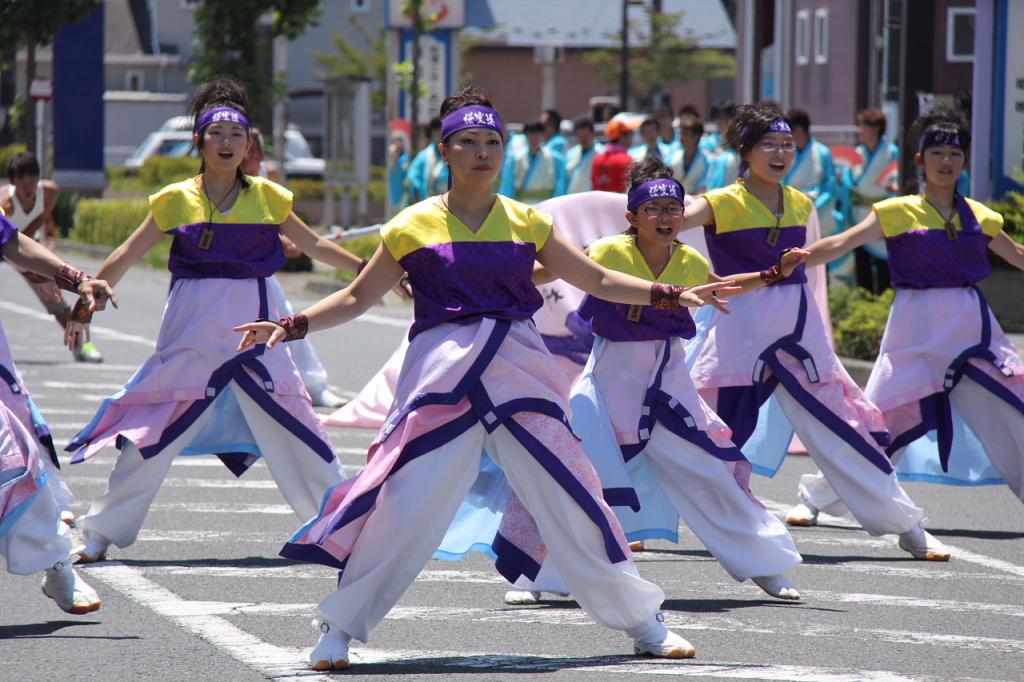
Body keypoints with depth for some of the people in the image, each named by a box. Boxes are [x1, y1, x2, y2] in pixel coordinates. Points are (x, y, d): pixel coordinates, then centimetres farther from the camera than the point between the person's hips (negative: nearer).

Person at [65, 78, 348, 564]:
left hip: (252, 331, 1)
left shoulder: (267, 196, 6)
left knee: (293, 427, 3)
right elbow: (126, 257, 6)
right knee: (154, 431, -2)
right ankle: (101, 534, 6)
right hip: (192, 332, -1)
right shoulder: (176, 201, 1)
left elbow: (313, 245, 17)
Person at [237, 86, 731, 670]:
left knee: (569, 495, 3)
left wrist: (672, 295, 6)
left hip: (519, 371, 2)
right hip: (443, 375, -2)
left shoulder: (526, 223, 9)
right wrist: (291, 327, -3)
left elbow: (597, 280, 15)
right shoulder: (415, 226, 3)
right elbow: (358, 297, 9)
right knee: (405, 501, -11)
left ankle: (642, 621, 16)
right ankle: (340, 627, 3)